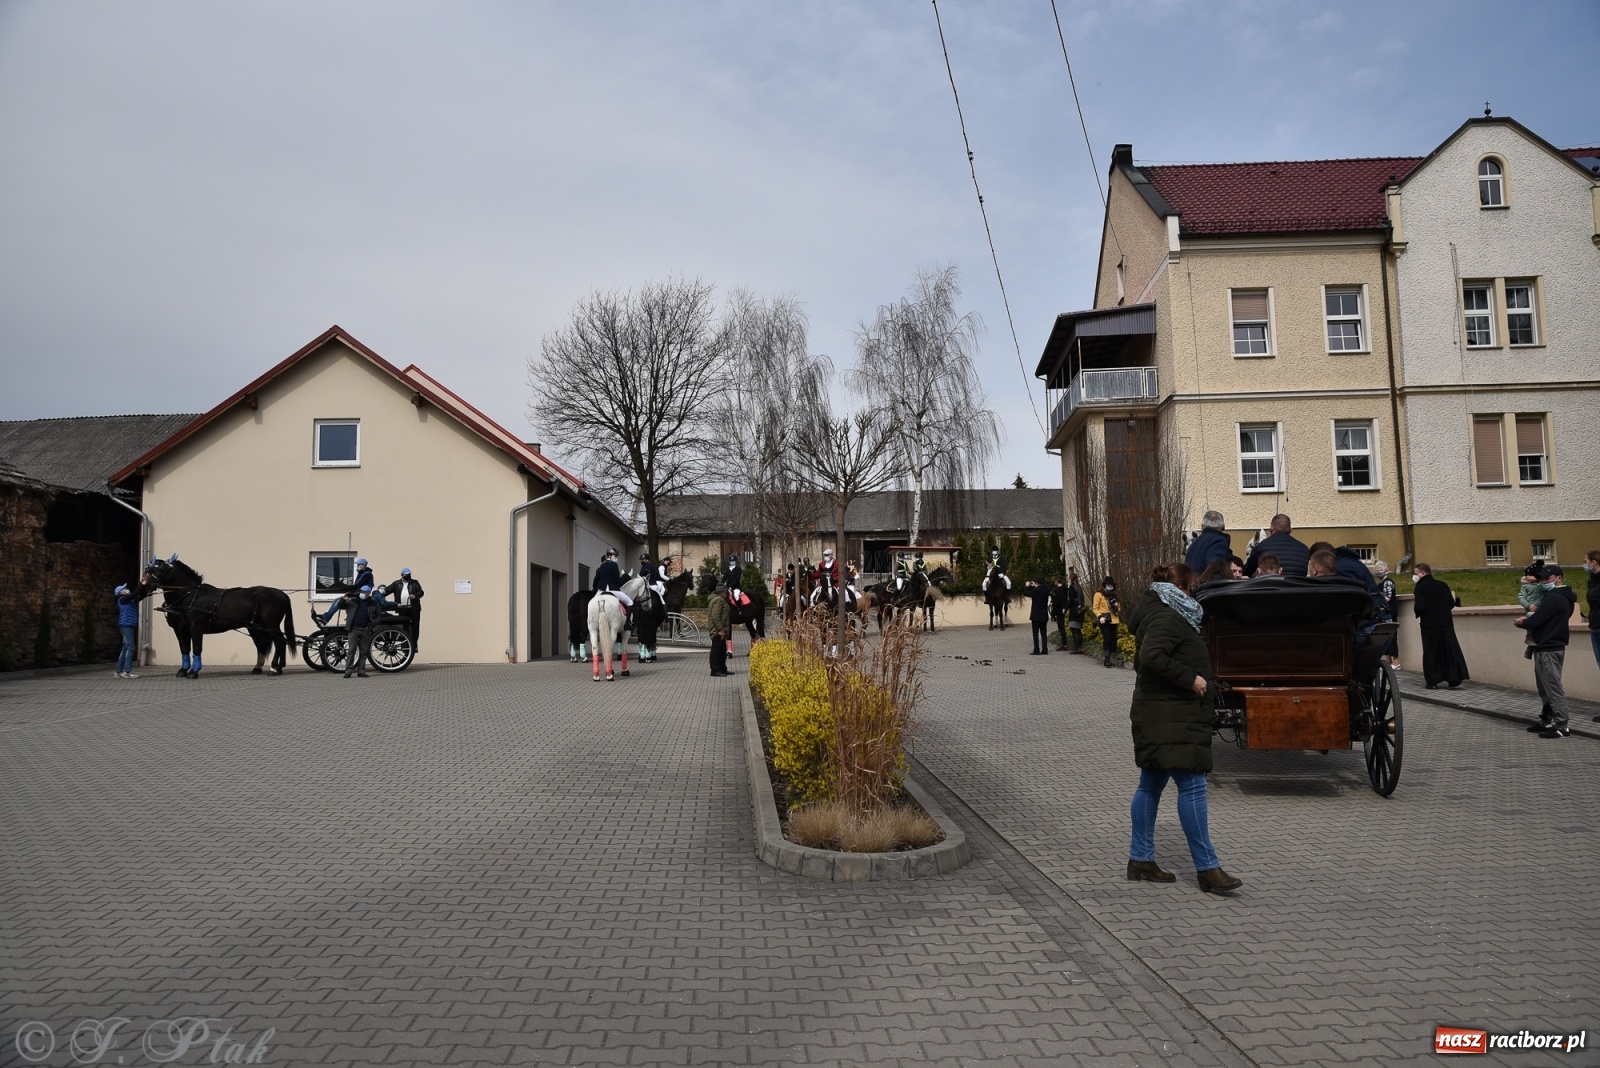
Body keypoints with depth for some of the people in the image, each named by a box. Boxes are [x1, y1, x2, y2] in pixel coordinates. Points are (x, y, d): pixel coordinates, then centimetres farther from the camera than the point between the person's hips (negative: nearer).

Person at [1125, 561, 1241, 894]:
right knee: (1192, 785, -9)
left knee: (1152, 783, 12)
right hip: (1170, 719, -11)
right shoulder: (1167, 619, -15)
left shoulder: (1164, 615, 18)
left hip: (1162, 716, 11)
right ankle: (1207, 868, -5)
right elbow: (1151, 657, -30)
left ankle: (1140, 858, 19)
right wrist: (1191, 678, -22)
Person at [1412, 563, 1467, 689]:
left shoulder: (1421, 587, -10)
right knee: (1449, 650, 6)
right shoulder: (1442, 585, 7)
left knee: (1430, 652, 3)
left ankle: (1432, 681, 4)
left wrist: (1415, 609, 3)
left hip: (1429, 624, -4)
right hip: (1446, 623, 4)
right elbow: (1451, 603, 7)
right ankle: (1454, 678, 0)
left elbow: (1420, 607, -18)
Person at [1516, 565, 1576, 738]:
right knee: (1546, 687, 15)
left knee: (1553, 687, -8)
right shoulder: (1563, 597, 16)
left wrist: (1521, 623, -1)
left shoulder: (1553, 598, -19)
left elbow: (1535, 621, -21)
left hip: (1548, 649, -11)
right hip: (1551, 647, 11)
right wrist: (1528, 620, 2)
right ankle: (1547, 719, 21)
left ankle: (1561, 726, -6)